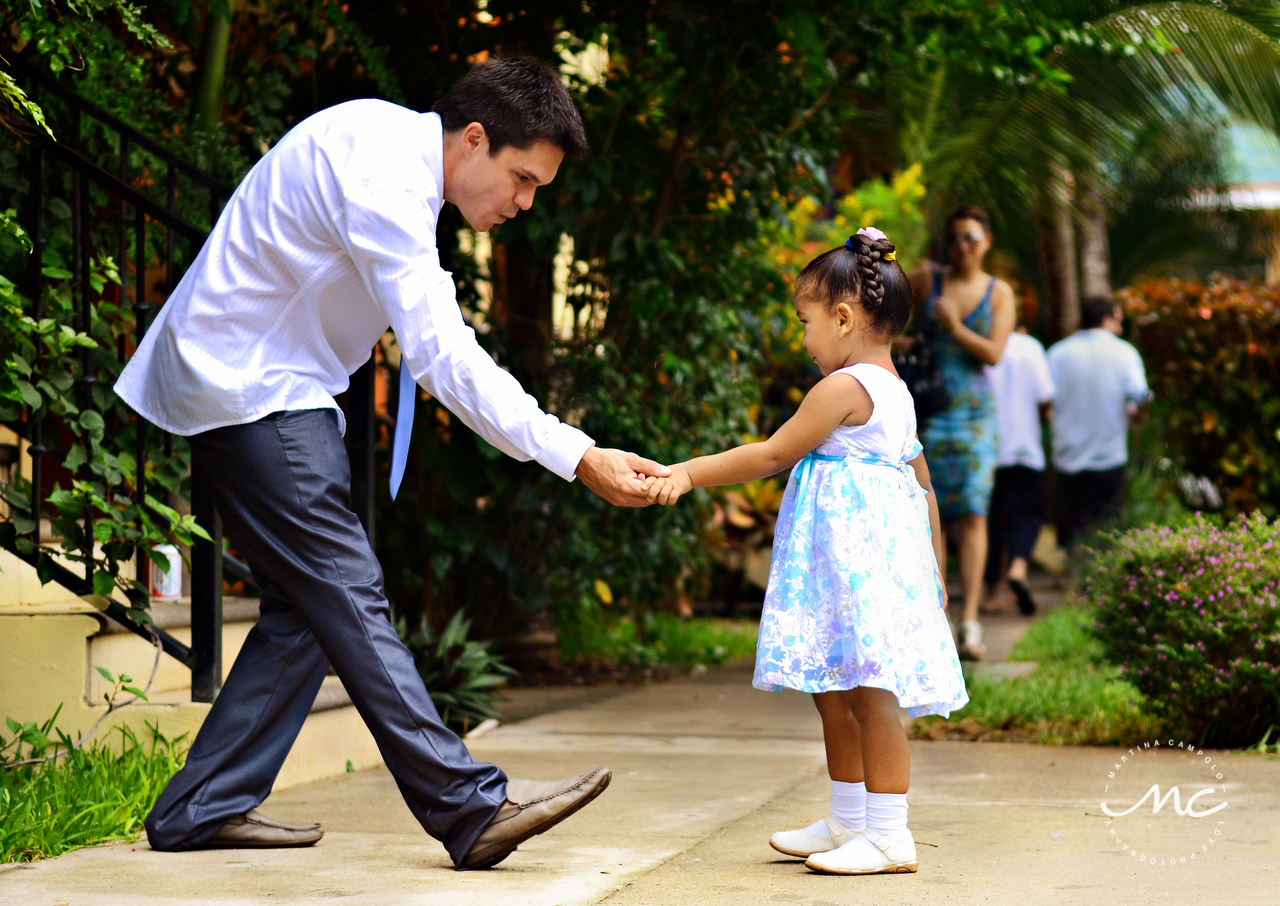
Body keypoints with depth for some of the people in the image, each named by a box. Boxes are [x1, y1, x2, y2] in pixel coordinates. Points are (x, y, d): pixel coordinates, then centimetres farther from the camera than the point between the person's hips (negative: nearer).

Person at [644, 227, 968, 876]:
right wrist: (933, 572, 26)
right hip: (887, 546, 11)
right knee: (835, 694, 16)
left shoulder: (844, 387, -13)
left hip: (852, 553, -11)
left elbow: (772, 456, -13)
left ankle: (889, 833, -8)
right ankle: (847, 822, 24)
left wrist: (691, 472, -7)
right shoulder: (895, 393, 18)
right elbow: (923, 489, 21)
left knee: (869, 692, -9)